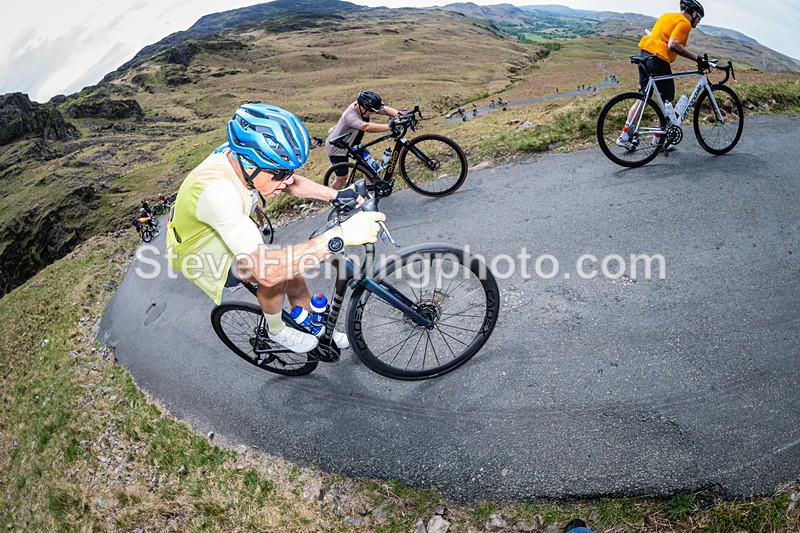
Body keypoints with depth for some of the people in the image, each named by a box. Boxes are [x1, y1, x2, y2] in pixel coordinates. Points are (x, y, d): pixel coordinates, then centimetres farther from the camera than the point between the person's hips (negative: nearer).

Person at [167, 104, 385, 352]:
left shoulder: (239, 157, -18)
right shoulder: (216, 190, -42)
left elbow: (291, 183, 4)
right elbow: (268, 271, -50)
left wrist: (338, 195, -8)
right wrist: (340, 235, -55)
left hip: (228, 237, 7)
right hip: (201, 257, -7)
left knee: (295, 279, 4)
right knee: (277, 273, -27)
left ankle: (315, 330, 30)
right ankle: (276, 331, 1)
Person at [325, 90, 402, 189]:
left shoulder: (362, 105, -17)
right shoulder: (350, 115, -39)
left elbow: (385, 109, -26)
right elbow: (367, 127, -55)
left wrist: (398, 114, -46)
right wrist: (389, 126, -64)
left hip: (350, 142, 8)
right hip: (336, 148, -8)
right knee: (342, 177, -3)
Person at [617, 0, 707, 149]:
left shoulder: (667, 16, 22)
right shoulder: (684, 23, -5)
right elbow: (673, 45, -20)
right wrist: (697, 58, -18)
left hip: (644, 54, 9)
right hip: (658, 60, -9)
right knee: (667, 101, 5)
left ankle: (624, 137, 11)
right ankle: (657, 140, 12)